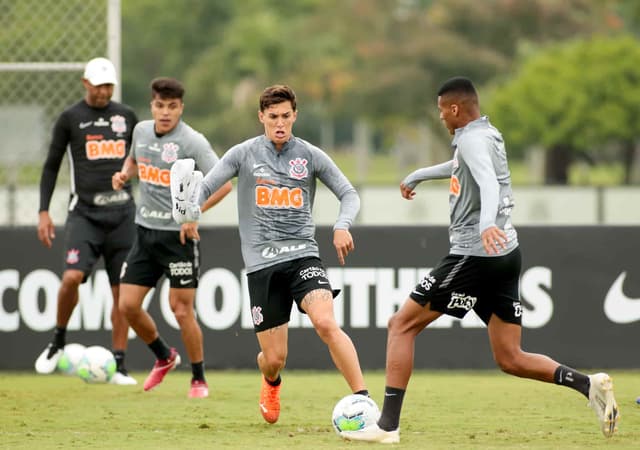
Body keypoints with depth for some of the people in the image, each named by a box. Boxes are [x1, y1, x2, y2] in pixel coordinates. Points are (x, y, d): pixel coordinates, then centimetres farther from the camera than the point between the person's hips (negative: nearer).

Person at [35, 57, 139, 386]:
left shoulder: (126, 117, 10)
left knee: (122, 292, 1)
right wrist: (44, 211, -2)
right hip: (85, 211, -3)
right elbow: (51, 166, 6)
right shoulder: (70, 118, 2)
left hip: (122, 211, 3)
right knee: (72, 277, -21)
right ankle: (58, 342, 2)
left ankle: (118, 366, 6)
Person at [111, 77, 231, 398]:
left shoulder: (192, 141, -14)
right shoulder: (141, 131, 5)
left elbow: (223, 183, -16)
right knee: (128, 305, 2)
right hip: (145, 230, 6)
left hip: (179, 235, -6)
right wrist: (124, 174, 5)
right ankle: (164, 357, 28)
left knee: (181, 310, -6)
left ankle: (199, 380, 11)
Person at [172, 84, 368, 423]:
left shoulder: (310, 156, 4)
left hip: (302, 256, 0)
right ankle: (271, 384, 40)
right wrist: (189, 210, -22)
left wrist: (342, 226, -12)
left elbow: (349, 194, 9)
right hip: (261, 264, 0)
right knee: (274, 358, 2)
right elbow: (205, 187, 1)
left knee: (326, 324, -28)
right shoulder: (243, 154, 3)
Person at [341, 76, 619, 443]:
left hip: (475, 254, -9)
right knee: (510, 359, 5)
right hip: (506, 255, 9)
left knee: (402, 325, -1)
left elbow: (489, 183, -29)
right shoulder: (489, 135, 21)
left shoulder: (473, 139, -9)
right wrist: (416, 176, 61)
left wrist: (486, 223, -49)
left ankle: (388, 425, -6)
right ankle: (589, 385, -14)